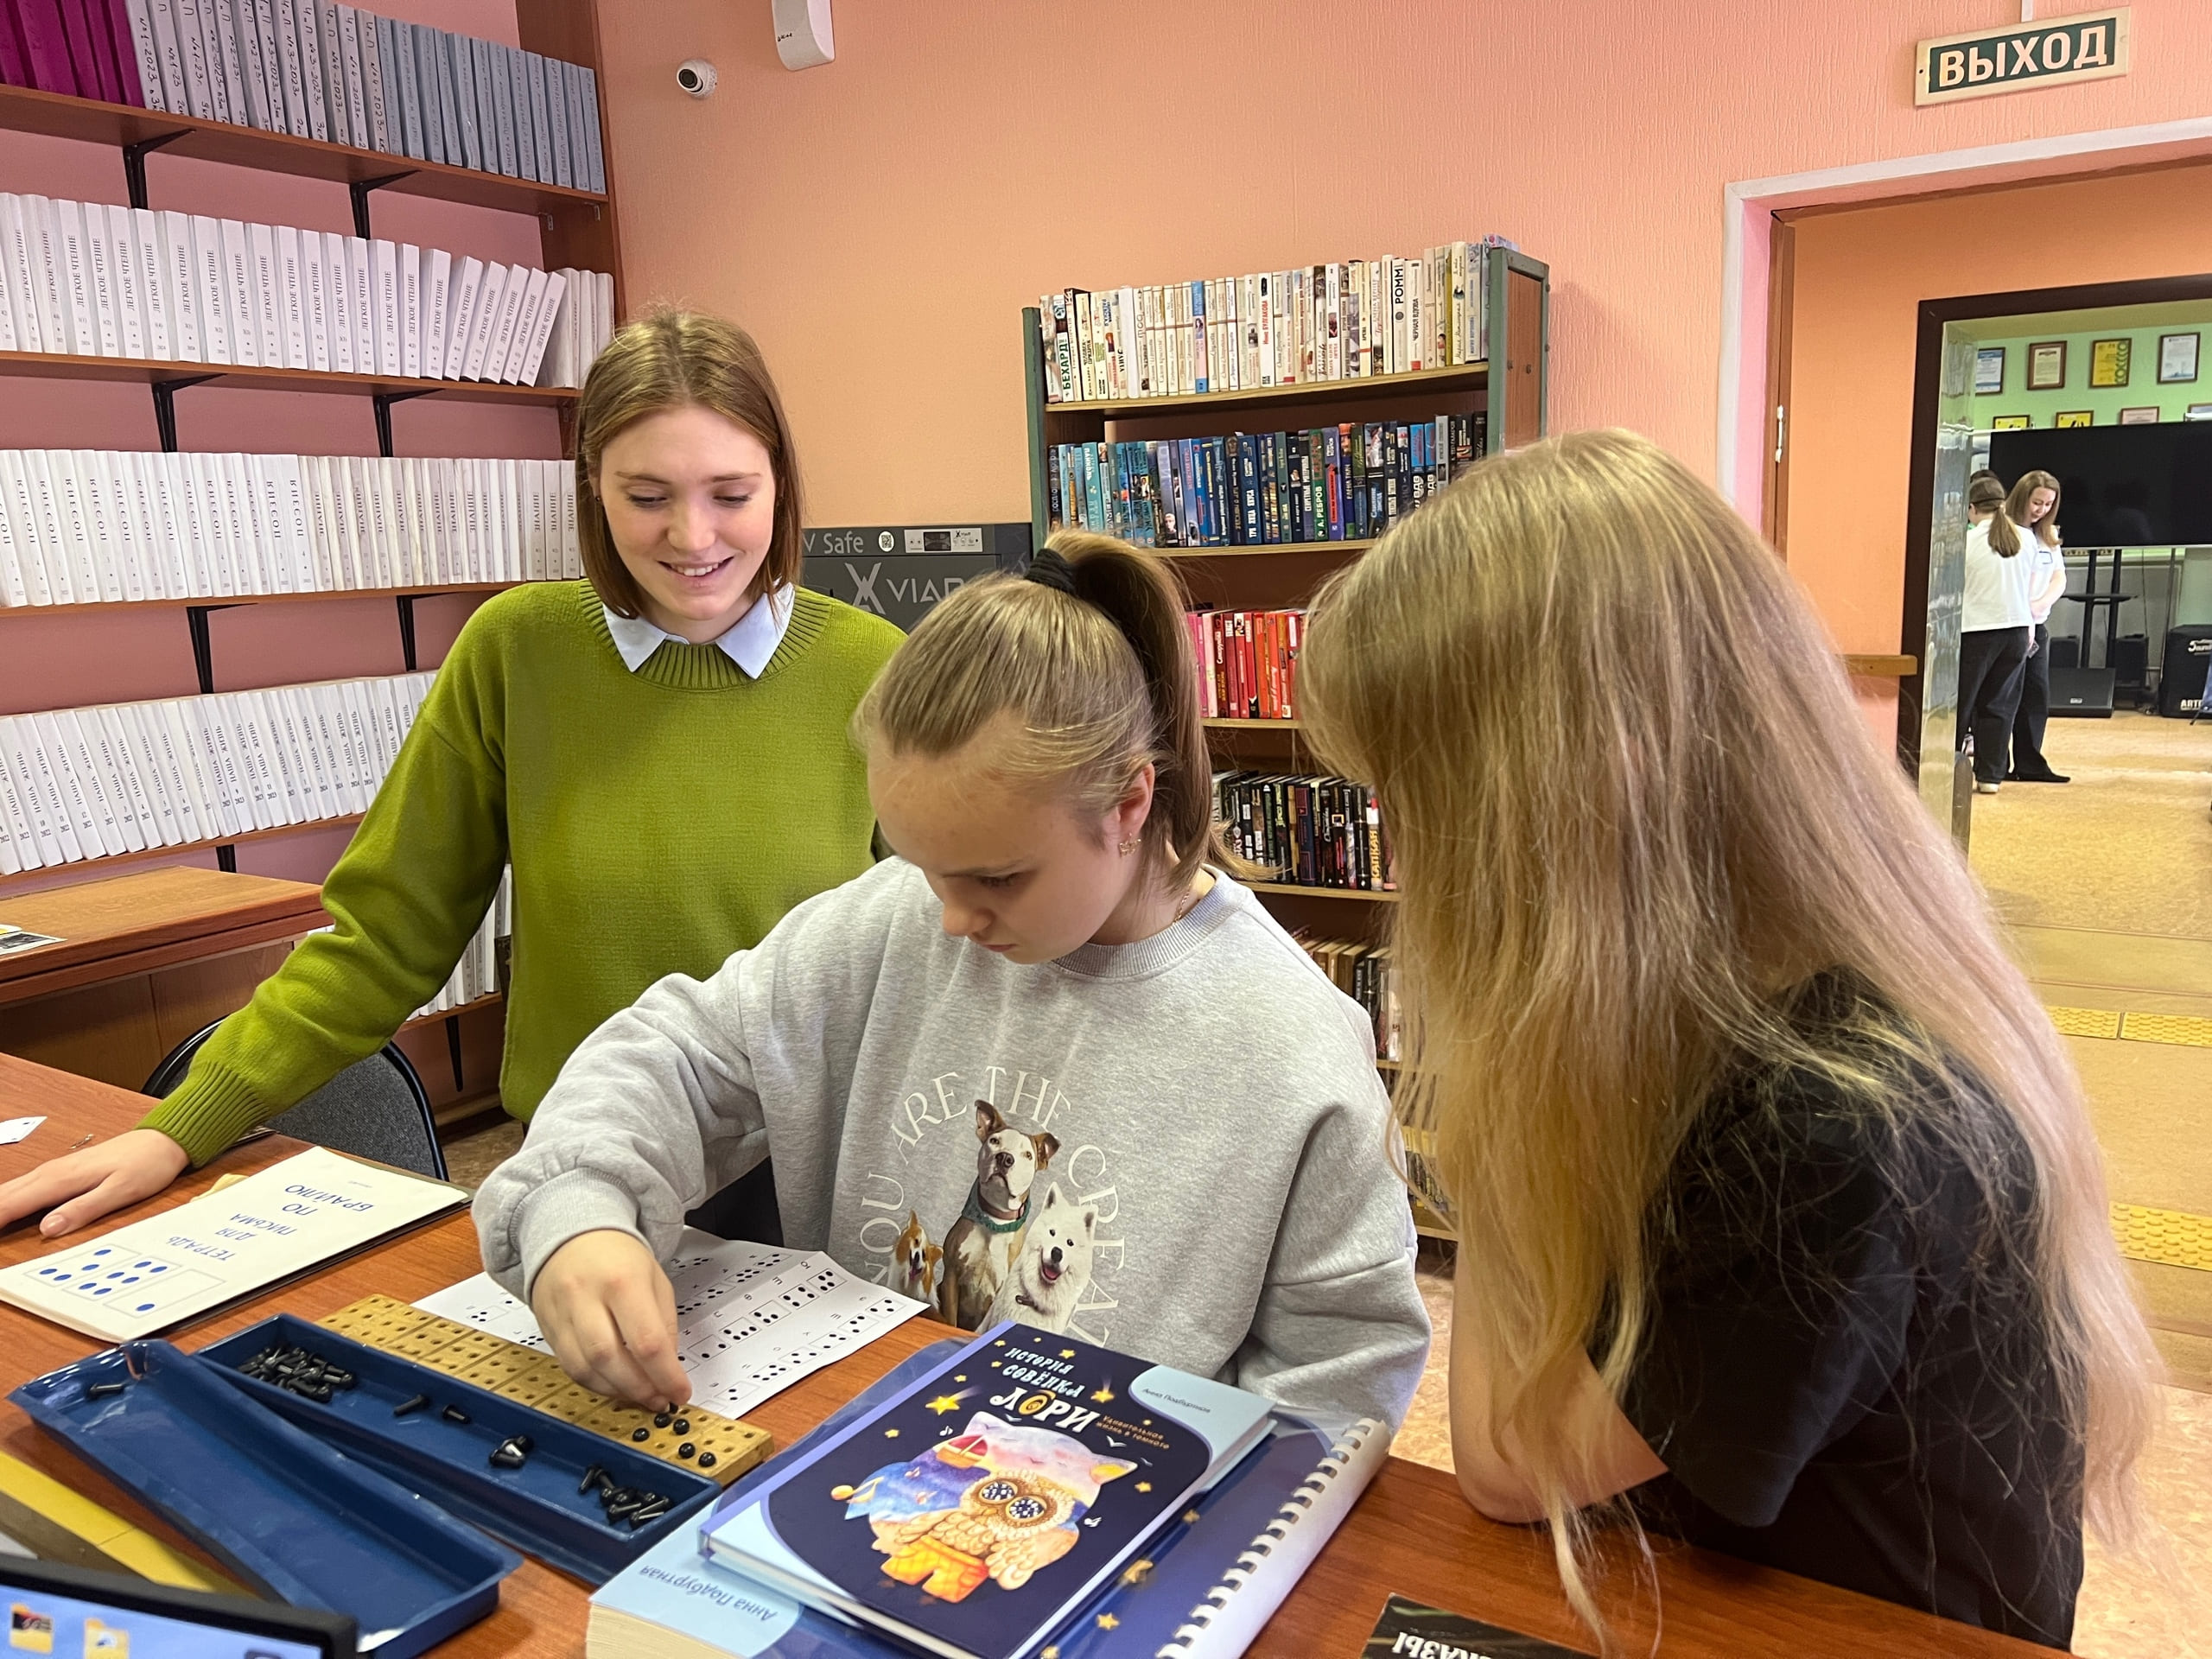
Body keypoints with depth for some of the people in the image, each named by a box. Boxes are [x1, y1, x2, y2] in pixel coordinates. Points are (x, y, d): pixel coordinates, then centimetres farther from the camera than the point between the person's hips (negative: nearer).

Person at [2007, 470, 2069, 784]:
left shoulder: (2048, 536, 15)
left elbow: (2059, 578, 7)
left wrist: (2040, 604, -12)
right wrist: (2022, 614, -23)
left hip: (2038, 624, 7)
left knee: (2037, 695, 7)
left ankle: (2029, 763, 14)